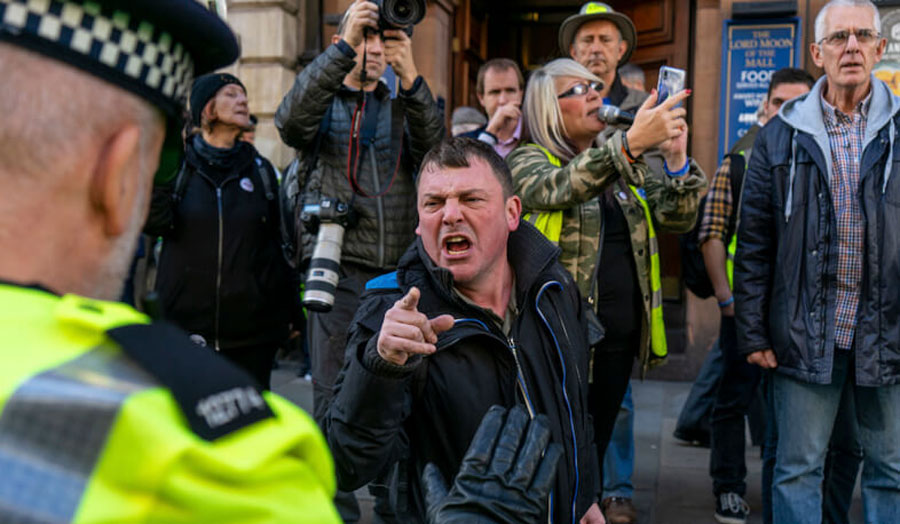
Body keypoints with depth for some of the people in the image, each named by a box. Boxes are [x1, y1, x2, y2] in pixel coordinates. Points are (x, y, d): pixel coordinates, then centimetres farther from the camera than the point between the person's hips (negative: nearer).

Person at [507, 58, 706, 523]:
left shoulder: (625, 167, 14)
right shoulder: (526, 161, -4)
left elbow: (678, 217, 5)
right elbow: (557, 190, -27)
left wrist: (677, 159, -13)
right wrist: (631, 142, -40)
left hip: (619, 336, 6)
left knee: (593, 453, 16)